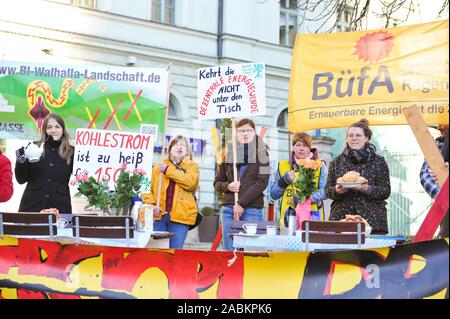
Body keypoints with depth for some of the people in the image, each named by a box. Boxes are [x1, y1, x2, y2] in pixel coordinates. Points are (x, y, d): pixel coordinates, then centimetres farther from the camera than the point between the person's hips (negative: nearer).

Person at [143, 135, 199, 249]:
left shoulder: (192, 166, 11)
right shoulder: (158, 167, 17)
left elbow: (190, 182, -10)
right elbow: (148, 189, 13)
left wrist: (168, 170, -6)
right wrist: (151, 205, -5)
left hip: (180, 217, -2)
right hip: (159, 215, 2)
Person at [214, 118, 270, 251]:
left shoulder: (261, 153, 5)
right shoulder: (229, 153, 14)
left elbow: (262, 182, -5)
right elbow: (217, 183, 17)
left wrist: (241, 203, -11)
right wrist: (228, 186, -6)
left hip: (252, 209, -3)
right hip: (228, 208, 3)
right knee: (229, 251, 2)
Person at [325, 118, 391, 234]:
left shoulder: (378, 162, 7)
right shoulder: (337, 162, 14)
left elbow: (386, 191, 1)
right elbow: (327, 190, 14)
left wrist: (367, 189, -15)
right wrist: (337, 190, -8)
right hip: (341, 218, 2)